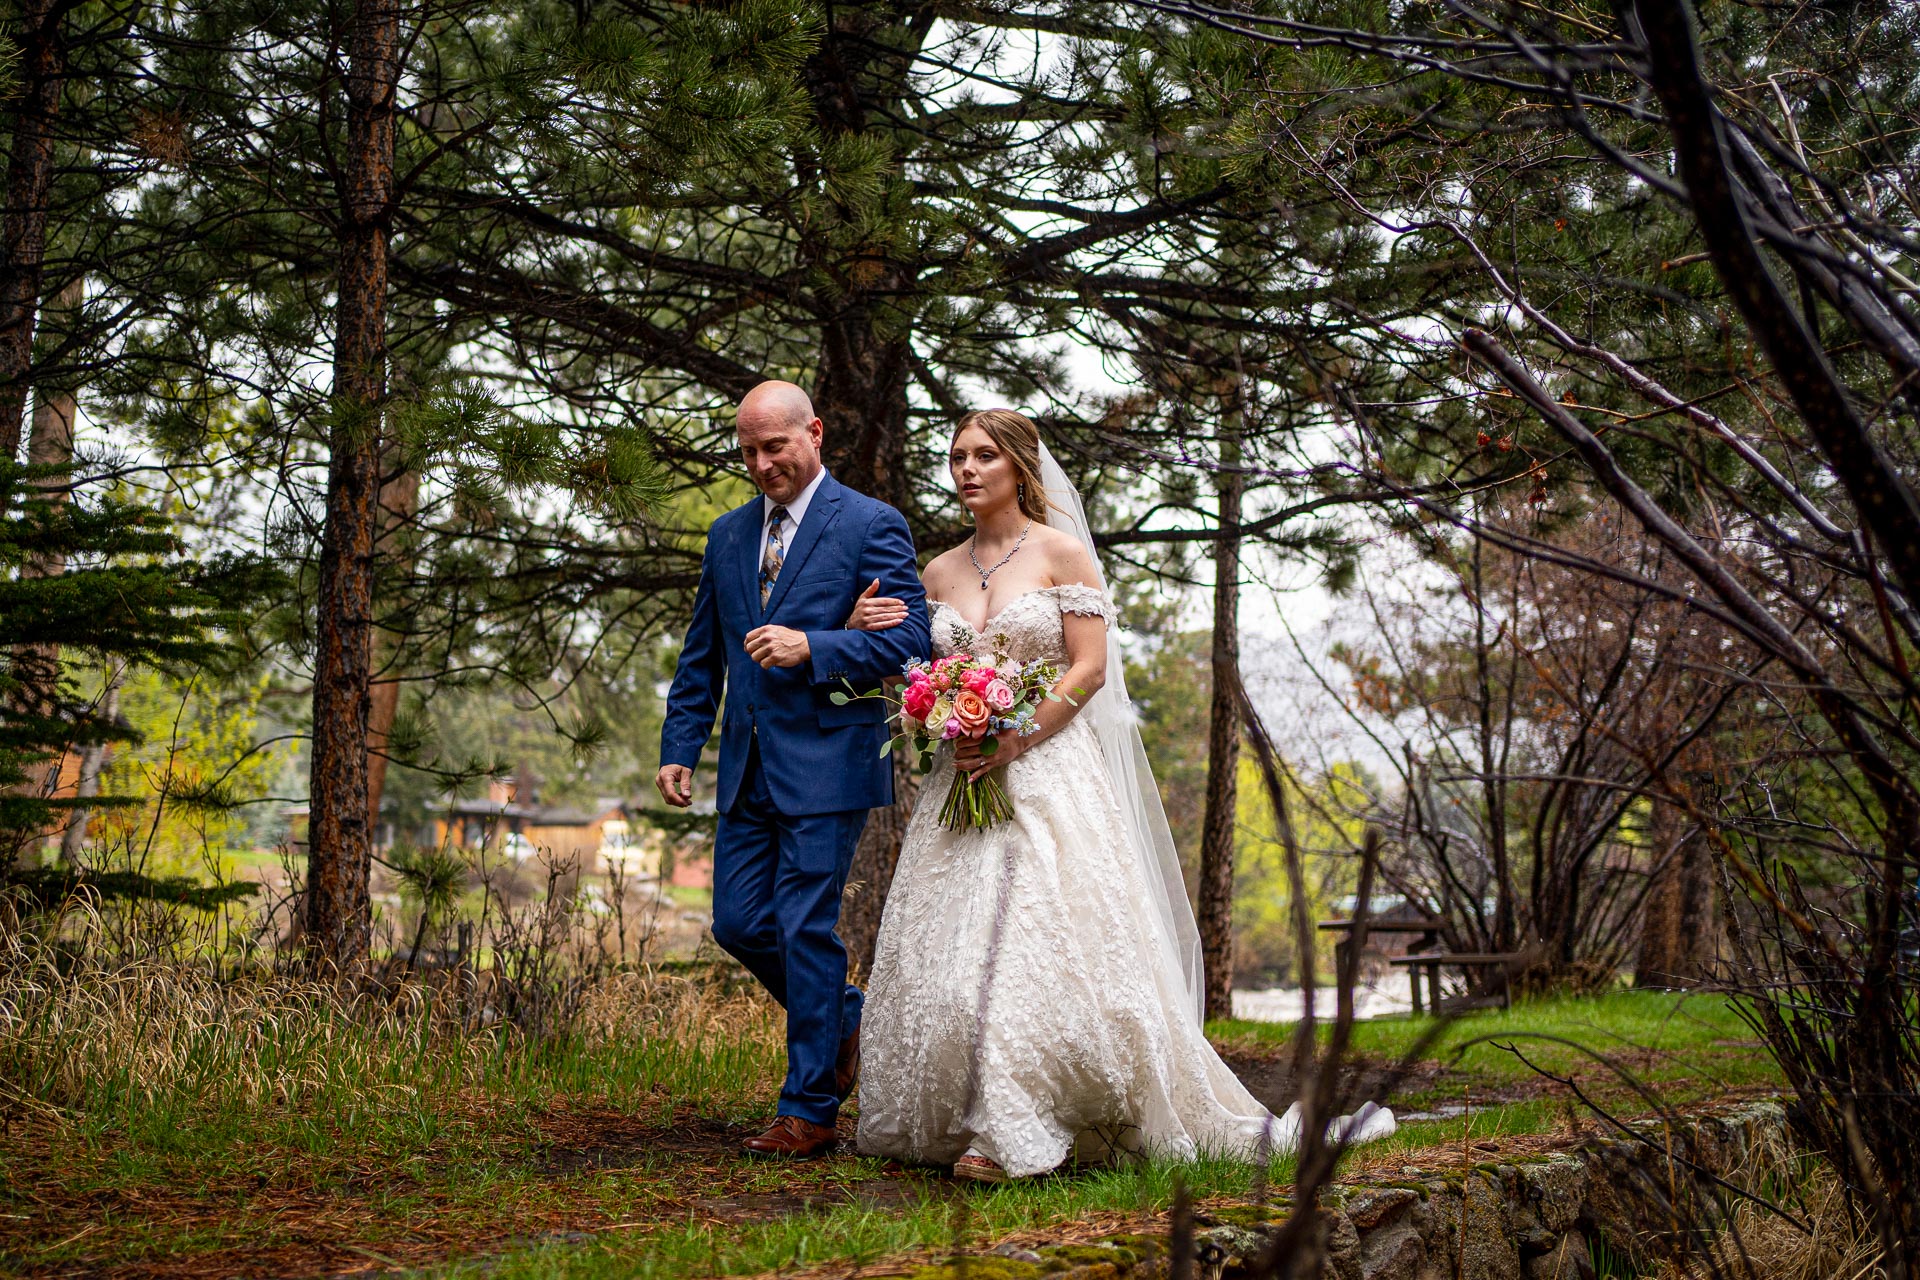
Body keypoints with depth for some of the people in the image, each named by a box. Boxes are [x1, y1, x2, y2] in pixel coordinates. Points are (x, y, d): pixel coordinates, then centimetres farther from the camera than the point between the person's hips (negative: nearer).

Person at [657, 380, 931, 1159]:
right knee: (738, 924, 6)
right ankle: (842, 1018, 31)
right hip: (747, 770, 7)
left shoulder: (871, 526, -4)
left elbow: (908, 642, -11)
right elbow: (700, 659, 20)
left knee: (806, 929, -5)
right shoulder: (727, 537, 15)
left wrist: (810, 646, -21)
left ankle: (810, 1110, 6)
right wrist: (680, 746, 10)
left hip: (825, 765, -6)